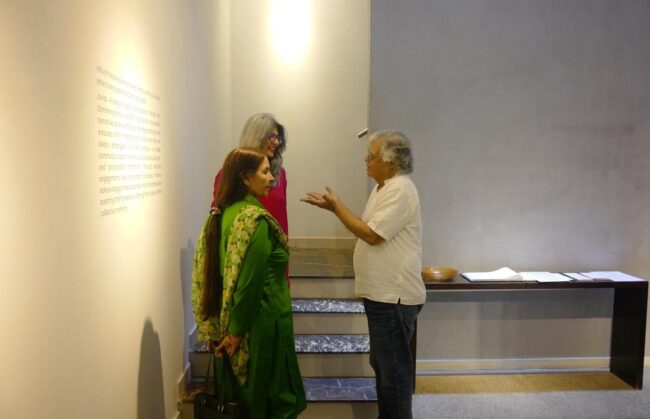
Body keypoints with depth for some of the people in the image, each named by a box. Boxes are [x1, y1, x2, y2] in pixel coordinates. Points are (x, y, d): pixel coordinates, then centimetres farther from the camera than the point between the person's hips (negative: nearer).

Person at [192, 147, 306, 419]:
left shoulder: (220, 214, 3)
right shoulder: (256, 220, -21)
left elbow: (207, 271, 6)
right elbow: (249, 284, -23)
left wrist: (219, 329, 10)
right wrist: (236, 332, -13)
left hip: (229, 322, 8)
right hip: (262, 325, -8)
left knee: (239, 395, 20)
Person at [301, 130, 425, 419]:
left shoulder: (400, 190, -19)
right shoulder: (384, 187, 13)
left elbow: (372, 234, -22)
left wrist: (337, 206, -14)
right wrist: (334, 207, 7)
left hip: (394, 297, -11)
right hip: (383, 293, 11)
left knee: (394, 368, 2)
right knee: (382, 364, 21)